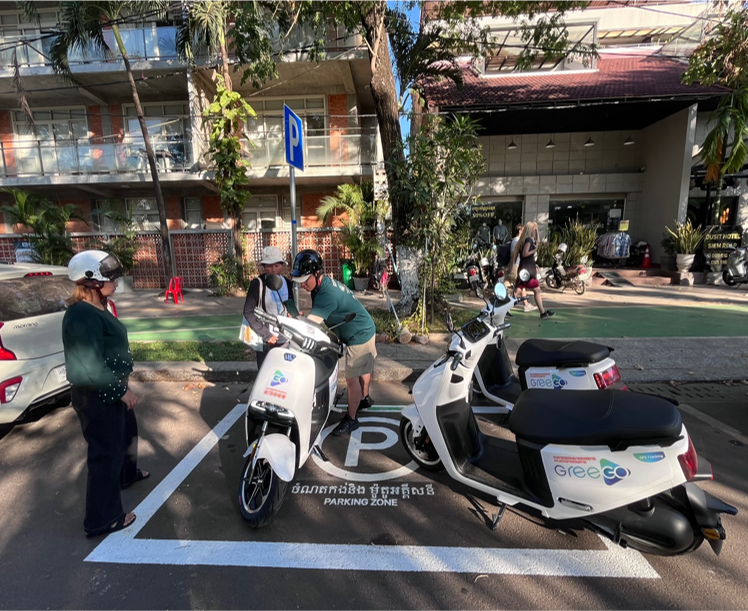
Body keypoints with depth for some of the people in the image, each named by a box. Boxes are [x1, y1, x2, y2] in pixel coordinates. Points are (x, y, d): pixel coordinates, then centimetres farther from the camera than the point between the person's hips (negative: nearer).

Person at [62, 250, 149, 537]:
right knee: (106, 452, 1)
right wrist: (121, 390, -20)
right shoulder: (82, 316, -24)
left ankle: (126, 473, 54)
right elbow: (91, 366, -27)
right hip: (96, 395, -10)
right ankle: (101, 519, 17)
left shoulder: (96, 308, 7)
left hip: (111, 389, 10)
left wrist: (121, 386, 23)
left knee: (126, 433, 29)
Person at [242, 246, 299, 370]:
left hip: (285, 340, 4)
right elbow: (248, 312, -9)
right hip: (266, 341, -4)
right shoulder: (257, 284, -7)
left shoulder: (288, 284, 7)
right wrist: (265, 334, -14)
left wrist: (295, 315, -6)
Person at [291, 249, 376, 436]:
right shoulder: (324, 284, -2)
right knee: (363, 369, 28)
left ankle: (351, 419, 15)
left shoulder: (327, 294, -33)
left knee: (352, 378, 0)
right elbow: (317, 319, 3)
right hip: (363, 331, 10)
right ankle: (364, 398, 50)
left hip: (359, 336, -10)